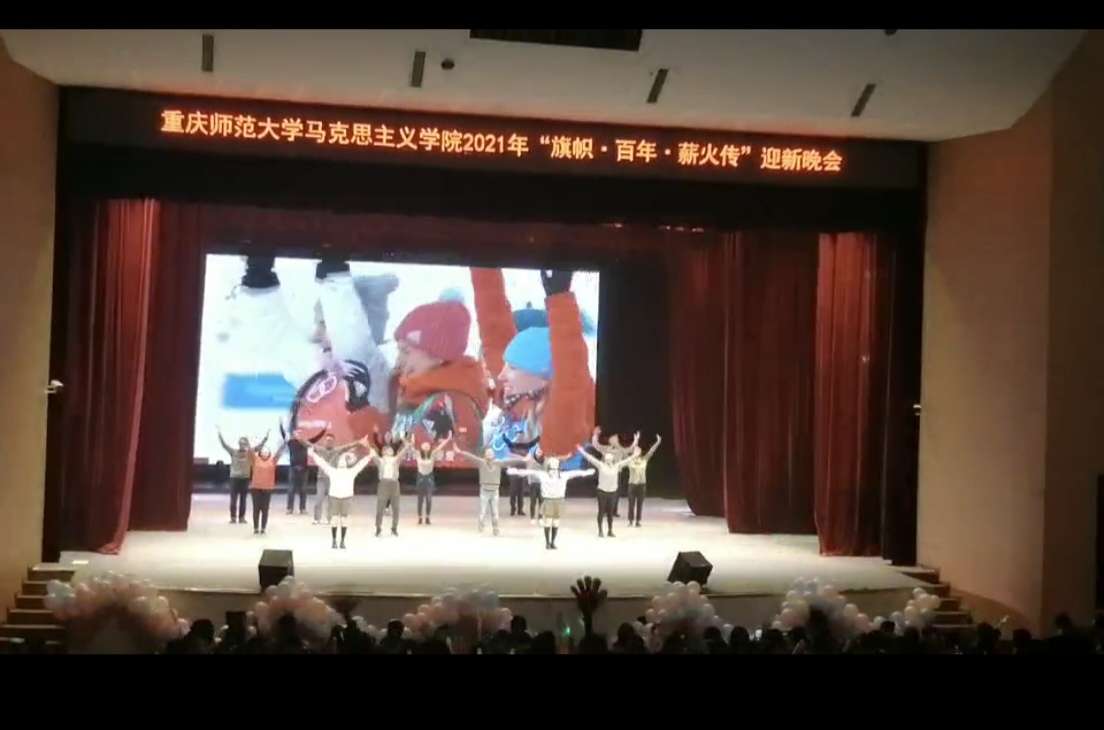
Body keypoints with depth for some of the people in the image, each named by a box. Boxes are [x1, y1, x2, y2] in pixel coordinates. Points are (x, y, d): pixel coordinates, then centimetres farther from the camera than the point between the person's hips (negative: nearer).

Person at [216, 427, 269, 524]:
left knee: (243, 499, 7)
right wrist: (220, 435, -15)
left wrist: (266, 438, -15)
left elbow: (260, 446, -4)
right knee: (233, 499, 0)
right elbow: (224, 445, -5)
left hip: (245, 478, 1)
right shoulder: (233, 452, 0)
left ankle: (241, 517, 14)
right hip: (234, 478, -1)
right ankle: (233, 517, 7)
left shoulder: (250, 452, 1)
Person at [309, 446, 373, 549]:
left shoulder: (351, 472, 5)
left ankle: (342, 541, 11)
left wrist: (370, 456, -8)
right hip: (334, 497, 0)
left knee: (344, 520, 2)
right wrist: (313, 454, -3)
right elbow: (321, 462, 2)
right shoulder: (332, 471, 4)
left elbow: (360, 464, 0)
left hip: (347, 498, 0)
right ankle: (334, 541, 8)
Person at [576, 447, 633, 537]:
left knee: (610, 512, 10)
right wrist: (582, 452, -18)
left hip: (612, 492, 3)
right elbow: (590, 458, -11)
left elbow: (626, 460, 10)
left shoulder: (617, 466, 4)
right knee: (601, 512, 3)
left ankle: (610, 531, 18)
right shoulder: (600, 465, -5)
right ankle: (600, 531, 11)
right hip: (602, 492, -3)